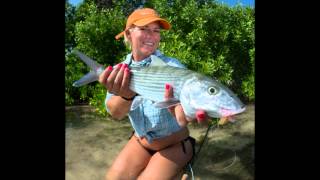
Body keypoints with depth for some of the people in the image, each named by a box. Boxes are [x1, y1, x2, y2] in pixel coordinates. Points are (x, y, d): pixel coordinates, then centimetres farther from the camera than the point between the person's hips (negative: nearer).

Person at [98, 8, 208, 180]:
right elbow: (115, 113, -21)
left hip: (174, 145, -3)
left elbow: (185, 99, -36)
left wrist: (183, 114, -61)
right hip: (140, 142, 3)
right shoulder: (120, 71, -8)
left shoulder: (172, 66, -19)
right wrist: (126, 96, -44)